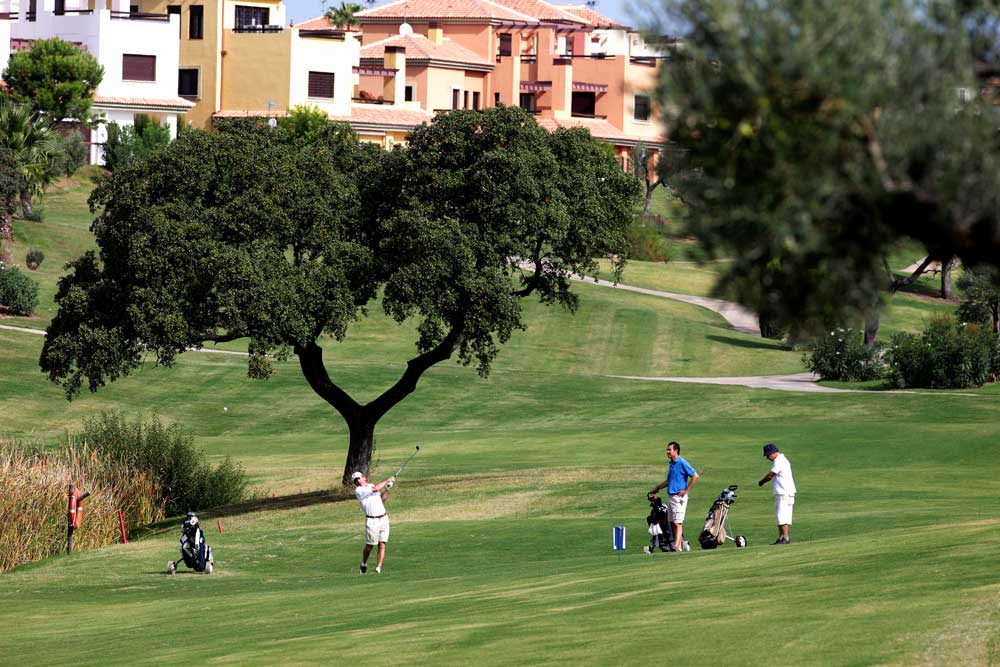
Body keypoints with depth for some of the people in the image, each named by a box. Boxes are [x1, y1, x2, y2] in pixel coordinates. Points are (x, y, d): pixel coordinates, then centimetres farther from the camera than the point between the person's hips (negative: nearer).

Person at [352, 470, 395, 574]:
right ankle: (364, 564, 27)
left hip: (383, 518, 5)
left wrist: (387, 489, -1)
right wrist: (387, 480, -8)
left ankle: (378, 568, -1)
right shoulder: (358, 490, -7)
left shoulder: (371, 486, 15)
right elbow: (375, 489, -17)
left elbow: (382, 499, 13)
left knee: (382, 545, -2)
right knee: (369, 545, 2)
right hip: (372, 521, -5)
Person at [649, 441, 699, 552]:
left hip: (679, 497, -9)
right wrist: (657, 488, 25)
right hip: (671, 497, 9)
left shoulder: (682, 463, -11)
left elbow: (695, 476, -15)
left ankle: (677, 547, -15)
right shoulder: (671, 464, 16)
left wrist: (686, 490, -13)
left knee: (677, 523, -11)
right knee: (672, 523, 10)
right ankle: (683, 544, 16)